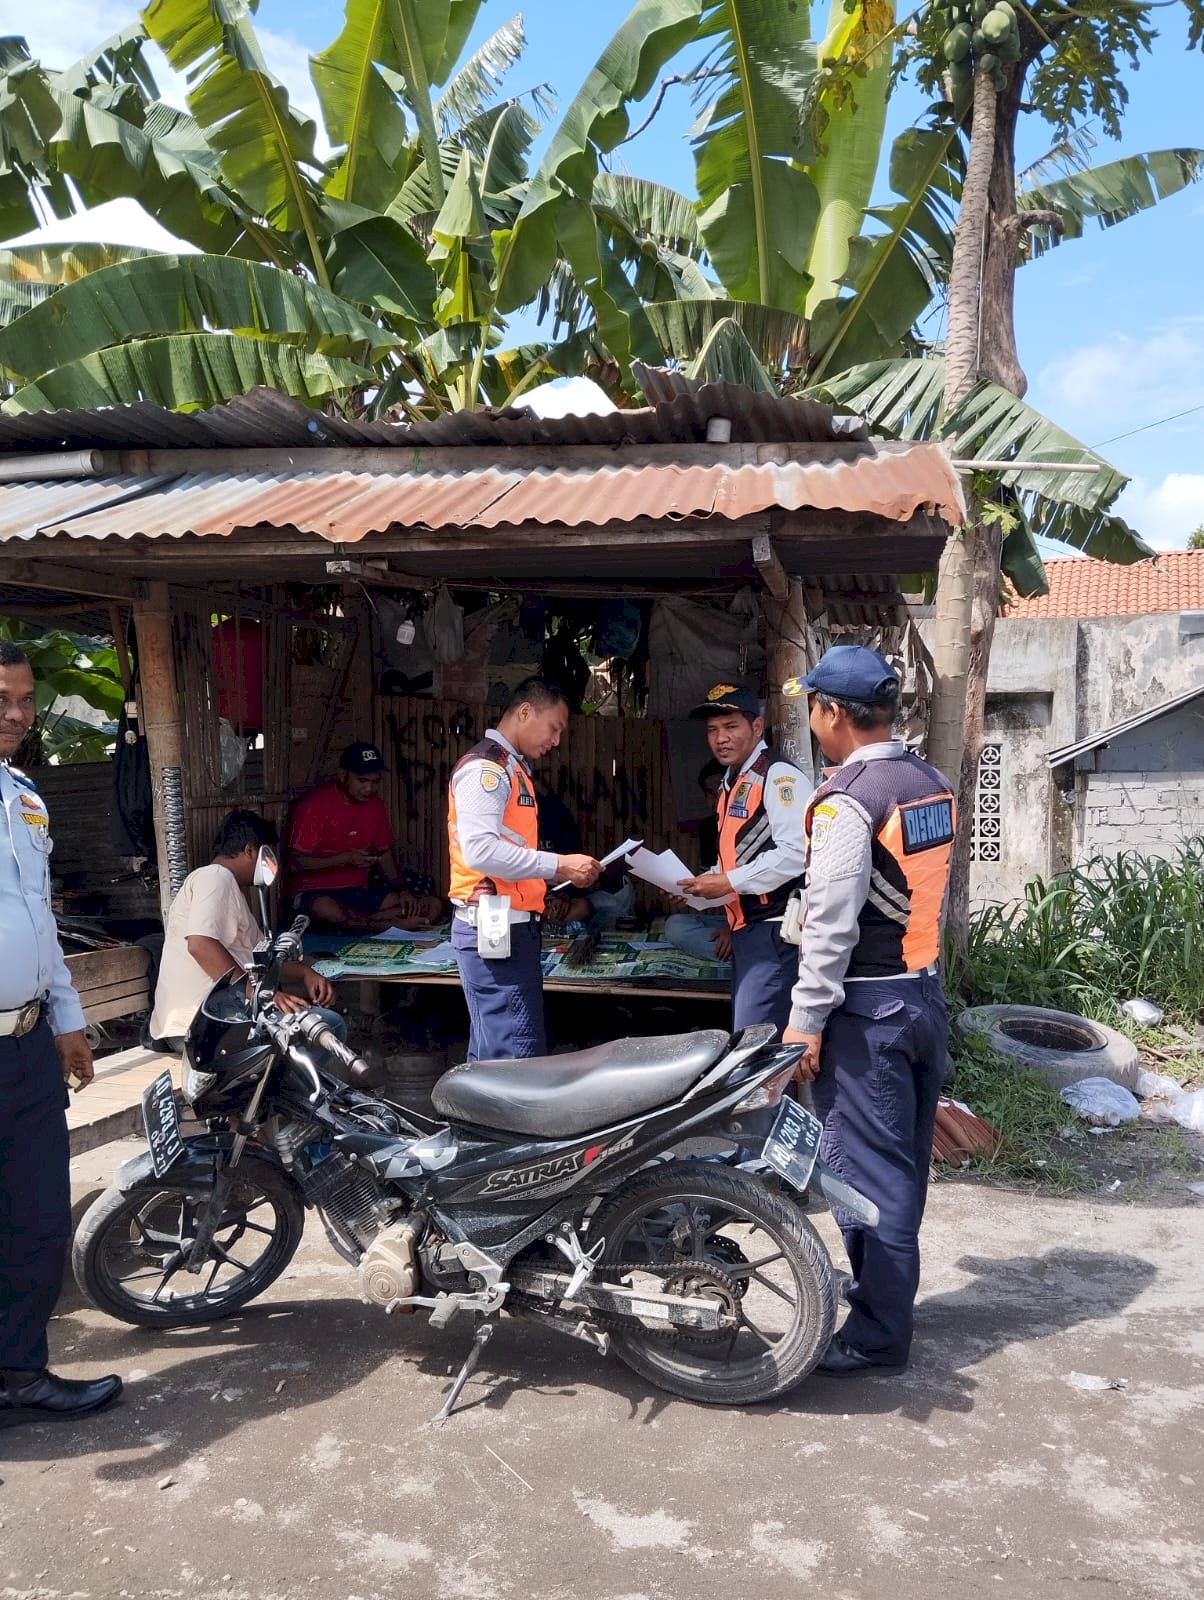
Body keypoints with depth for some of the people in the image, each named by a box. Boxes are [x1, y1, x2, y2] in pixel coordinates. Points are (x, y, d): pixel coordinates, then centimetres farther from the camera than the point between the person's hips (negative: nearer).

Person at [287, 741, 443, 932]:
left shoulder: (375, 804, 9)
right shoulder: (315, 805, -11)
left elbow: (384, 853, 18)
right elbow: (295, 863, -13)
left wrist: (402, 889, 1)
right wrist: (344, 859, -23)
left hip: (361, 892, 6)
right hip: (318, 893, -6)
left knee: (434, 906, -12)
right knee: (324, 908, -44)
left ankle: (351, 921, -22)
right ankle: (393, 923, -23)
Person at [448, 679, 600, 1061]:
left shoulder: (510, 768, 22)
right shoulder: (485, 766, -10)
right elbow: (480, 849, -24)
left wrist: (561, 873, 11)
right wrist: (559, 864, -20)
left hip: (511, 928, 11)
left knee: (492, 1053, 14)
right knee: (517, 1058, -12)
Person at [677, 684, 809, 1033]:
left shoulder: (778, 776, -12)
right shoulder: (731, 783, 17)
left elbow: (795, 853, -22)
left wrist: (729, 882, -17)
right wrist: (704, 885, 9)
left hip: (773, 929, -10)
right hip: (745, 927, 10)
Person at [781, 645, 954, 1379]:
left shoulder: (850, 800, -19)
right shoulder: (933, 784, 7)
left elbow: (832, 924, -21)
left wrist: (807, 1020, -16)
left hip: (868, 1009, -9)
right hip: (925, 994, 9)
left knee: (866, 1169, 1)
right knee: (903, 1162, 18)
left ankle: (880, 1332, 10)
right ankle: (888, 1292, 33)